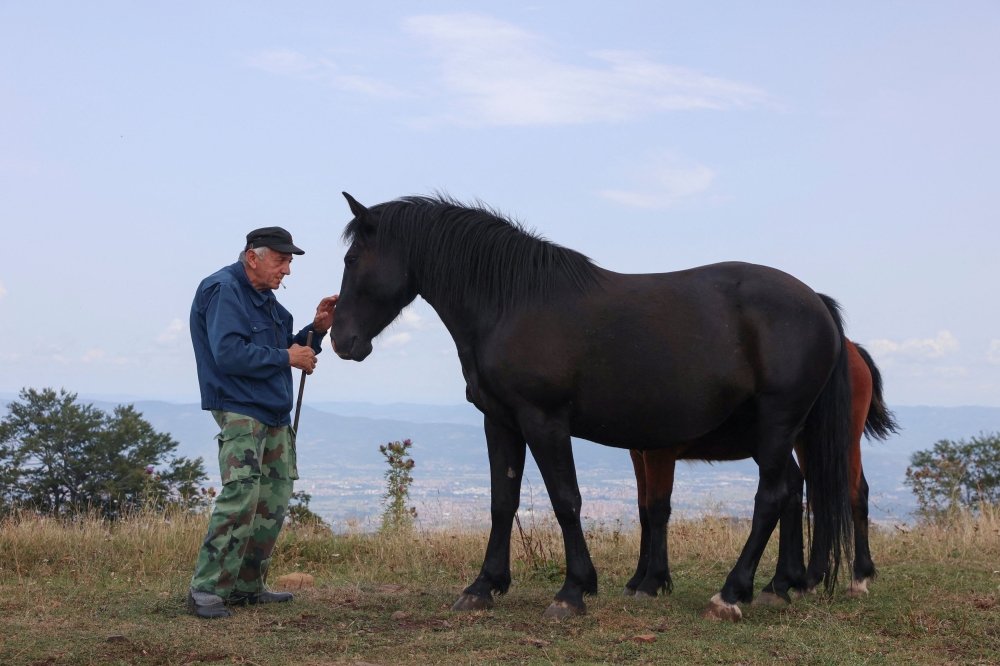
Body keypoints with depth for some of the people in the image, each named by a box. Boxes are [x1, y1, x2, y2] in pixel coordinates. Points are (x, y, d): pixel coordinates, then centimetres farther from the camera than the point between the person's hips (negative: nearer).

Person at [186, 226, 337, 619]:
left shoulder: (264, 298, 18)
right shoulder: (223, 291, -11)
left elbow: (287, 349, 21)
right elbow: (229, 354, -23)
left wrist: (316, 330, 4)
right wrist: (286, 357, -16)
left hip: (275, 415, 10)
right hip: (239, 411, -10)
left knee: (274, 500, 10)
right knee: (241, 497, -19)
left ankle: (247, 587, 18)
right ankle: (205, 590, -15)